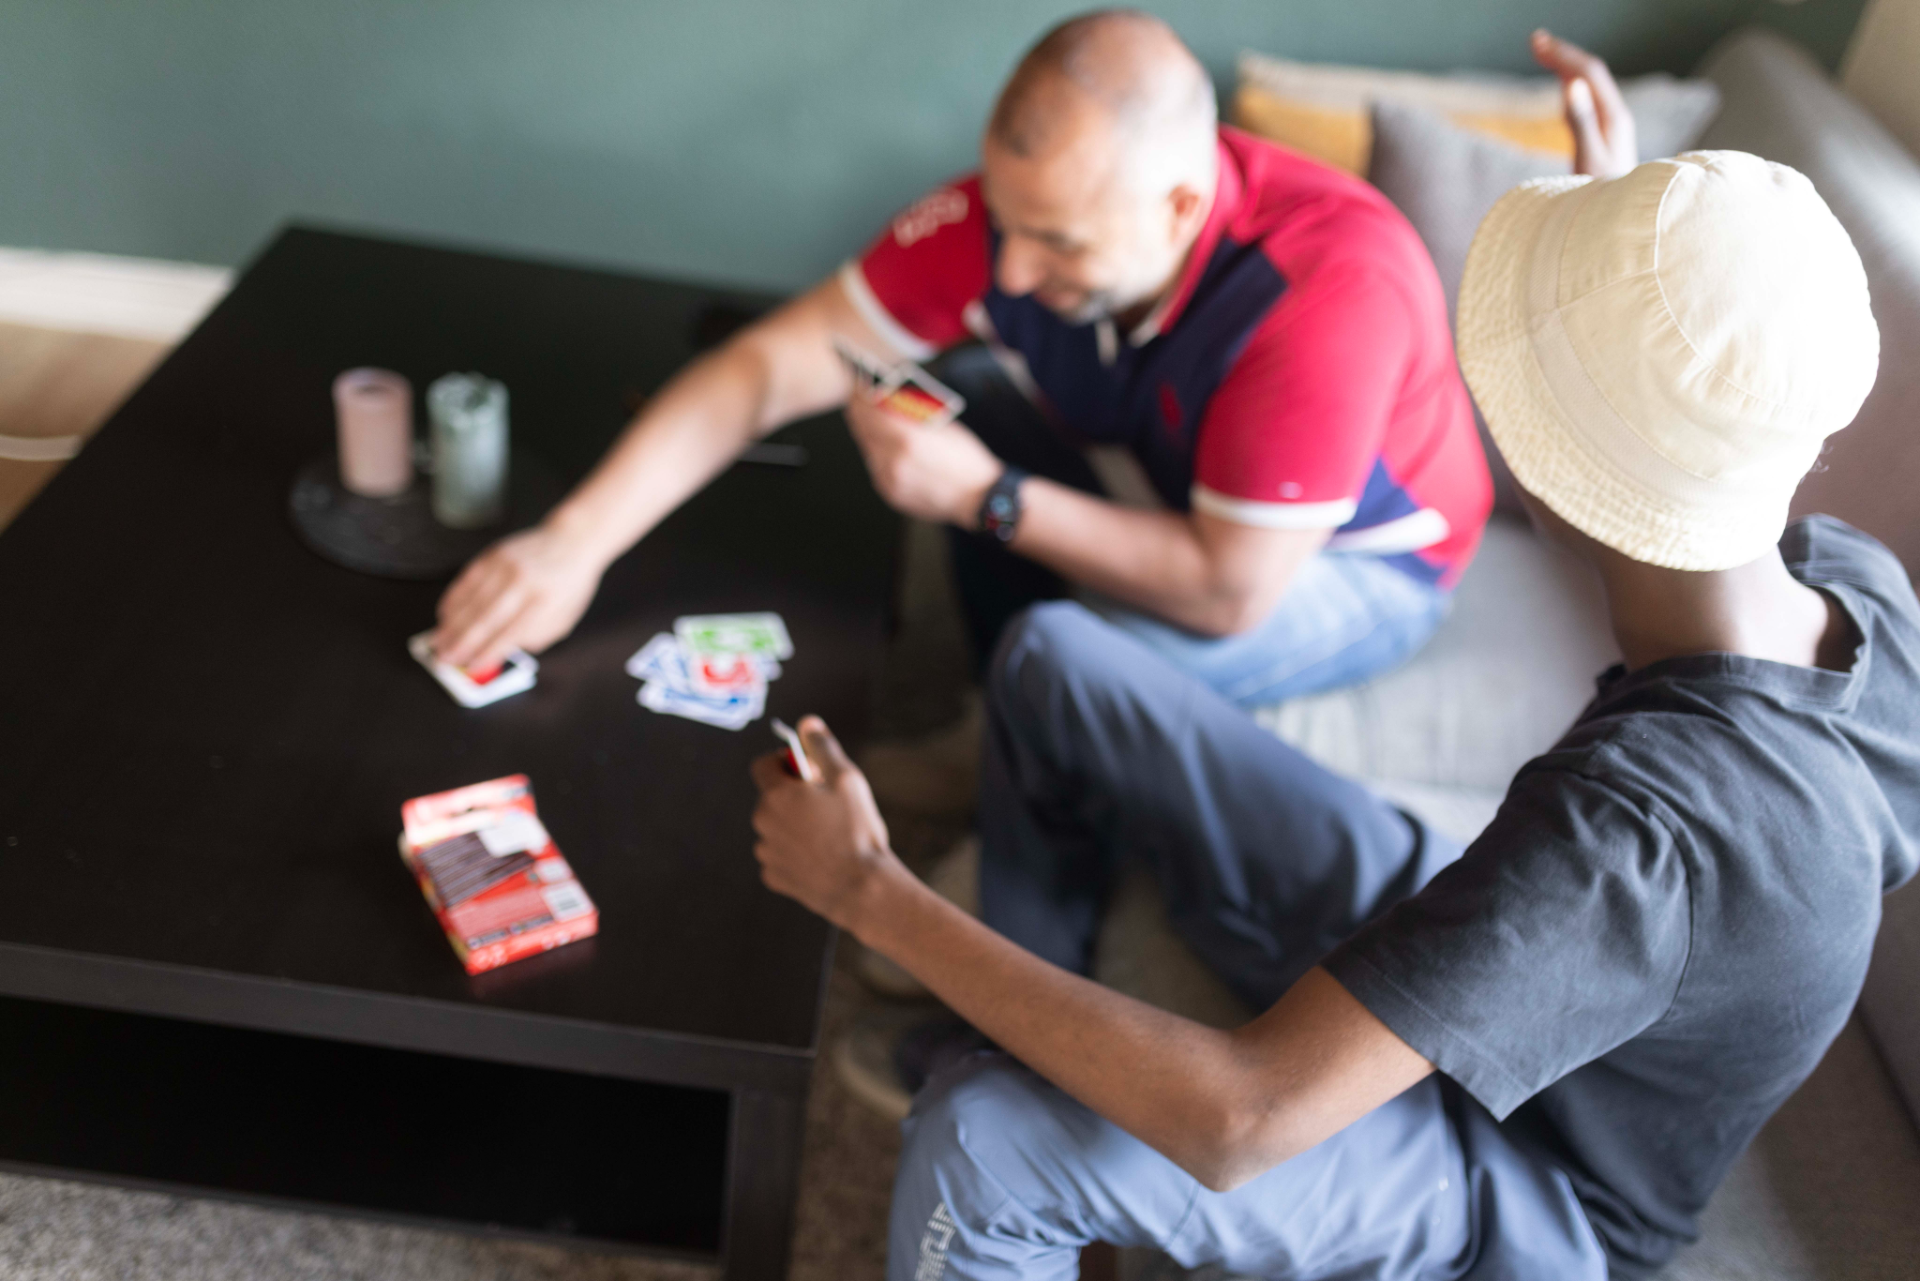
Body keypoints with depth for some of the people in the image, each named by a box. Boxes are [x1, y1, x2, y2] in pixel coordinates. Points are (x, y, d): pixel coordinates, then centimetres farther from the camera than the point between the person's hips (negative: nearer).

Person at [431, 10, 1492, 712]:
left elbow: (1230, 593, -33)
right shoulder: (1020, 210, -24)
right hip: (1187, 493, 6)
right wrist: (573, 541, -30)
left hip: (1364, 561, -5)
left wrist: (989, 497, -35)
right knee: (963, 392, -10)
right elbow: (769, 365, -22)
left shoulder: (1329, 294, -39)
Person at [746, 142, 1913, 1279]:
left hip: (1526, 1183, -7)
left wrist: (871, 892, -32)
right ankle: (1031, 1027, 19)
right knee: (1051, 657, -2)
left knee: (978, 1140, -32)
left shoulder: (1631, 832, -43)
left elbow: (1236, 1124, -42)